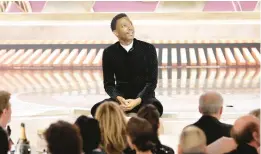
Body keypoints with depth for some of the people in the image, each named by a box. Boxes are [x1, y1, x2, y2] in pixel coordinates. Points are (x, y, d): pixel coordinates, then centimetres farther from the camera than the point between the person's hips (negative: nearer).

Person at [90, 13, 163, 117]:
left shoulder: (148, 49, -4)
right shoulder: (109, 53, 0)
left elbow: (152, 81, -6)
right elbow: (108, 84, 1)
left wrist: (137, 100, -23)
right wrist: (119, 99, -22)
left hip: (144, 97, -1)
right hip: (121, 98, 1)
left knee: (156, 108, -37)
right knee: (97, 110, -30)